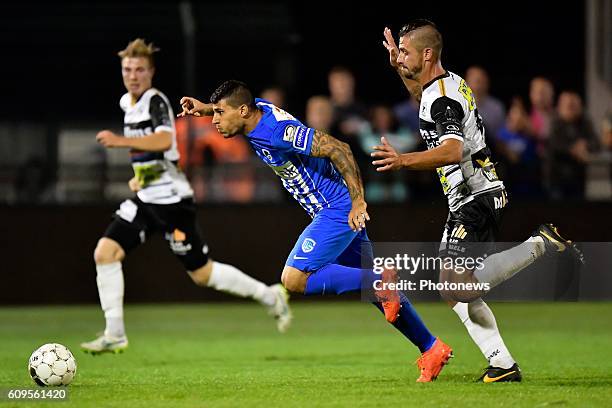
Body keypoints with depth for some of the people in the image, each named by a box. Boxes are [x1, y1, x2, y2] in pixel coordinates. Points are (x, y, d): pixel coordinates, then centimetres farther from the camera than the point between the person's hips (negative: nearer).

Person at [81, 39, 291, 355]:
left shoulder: (155, 101, -15)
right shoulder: (128, 103, 12)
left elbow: (164, 140, -35)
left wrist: (121, 141, -43)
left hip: (170, 199, -8)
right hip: (145, 198, 8)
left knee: (202, 274, -2)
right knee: (105, 252, -8)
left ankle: (269, 296, 17)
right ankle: (115, 335, -4)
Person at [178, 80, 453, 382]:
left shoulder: (278, 131, -23)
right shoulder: (258, 110, 3)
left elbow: (338, 149, -24)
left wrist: (358, 201, -26)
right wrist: (204, 107, 16)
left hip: (338, 210, -10)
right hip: (332, 212, 10)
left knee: (294, 280, -15)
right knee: (371, 285, 14)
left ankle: (381, 284, -13)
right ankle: (432, 349, 20)